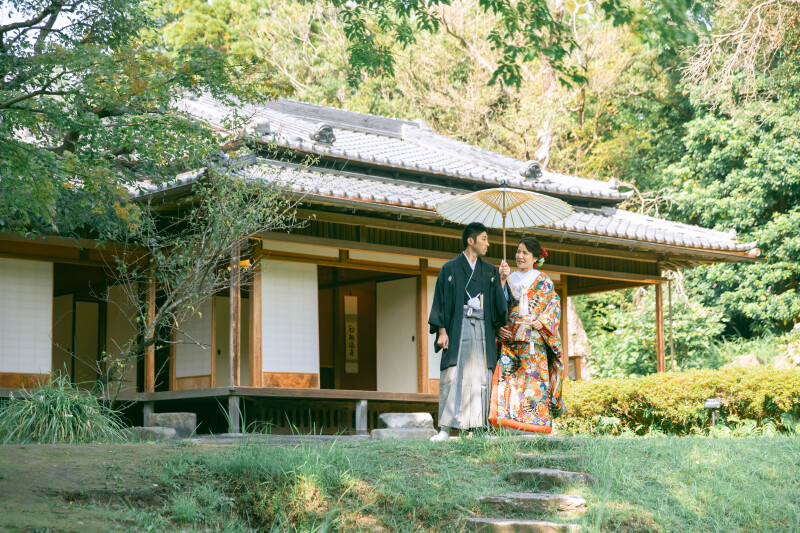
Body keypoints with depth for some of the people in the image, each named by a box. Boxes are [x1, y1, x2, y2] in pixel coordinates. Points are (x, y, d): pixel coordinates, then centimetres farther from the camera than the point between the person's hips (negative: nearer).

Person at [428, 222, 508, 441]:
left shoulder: (490, 271, 15)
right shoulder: (450, 269, 4)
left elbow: (500, 303, 12)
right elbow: (441, 300, 1)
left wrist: (501, 329, 0)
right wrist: (442, 331, -8)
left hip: (483, 330, 3)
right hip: (457, 330, -3)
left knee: (481, 378, -2)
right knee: (453, 377, -8)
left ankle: (479, 428, 0)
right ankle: (445, 429, -7)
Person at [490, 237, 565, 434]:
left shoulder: (543, 281, 10)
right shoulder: (509, 279, 17)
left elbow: (555, 304, 5)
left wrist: (543, 321, -10)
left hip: (534, 341, -2)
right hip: (510, 338, 2)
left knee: (534, 379, -8)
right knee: (509, 378, -11)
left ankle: (535, 425, -7)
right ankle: (509, 421, -14)